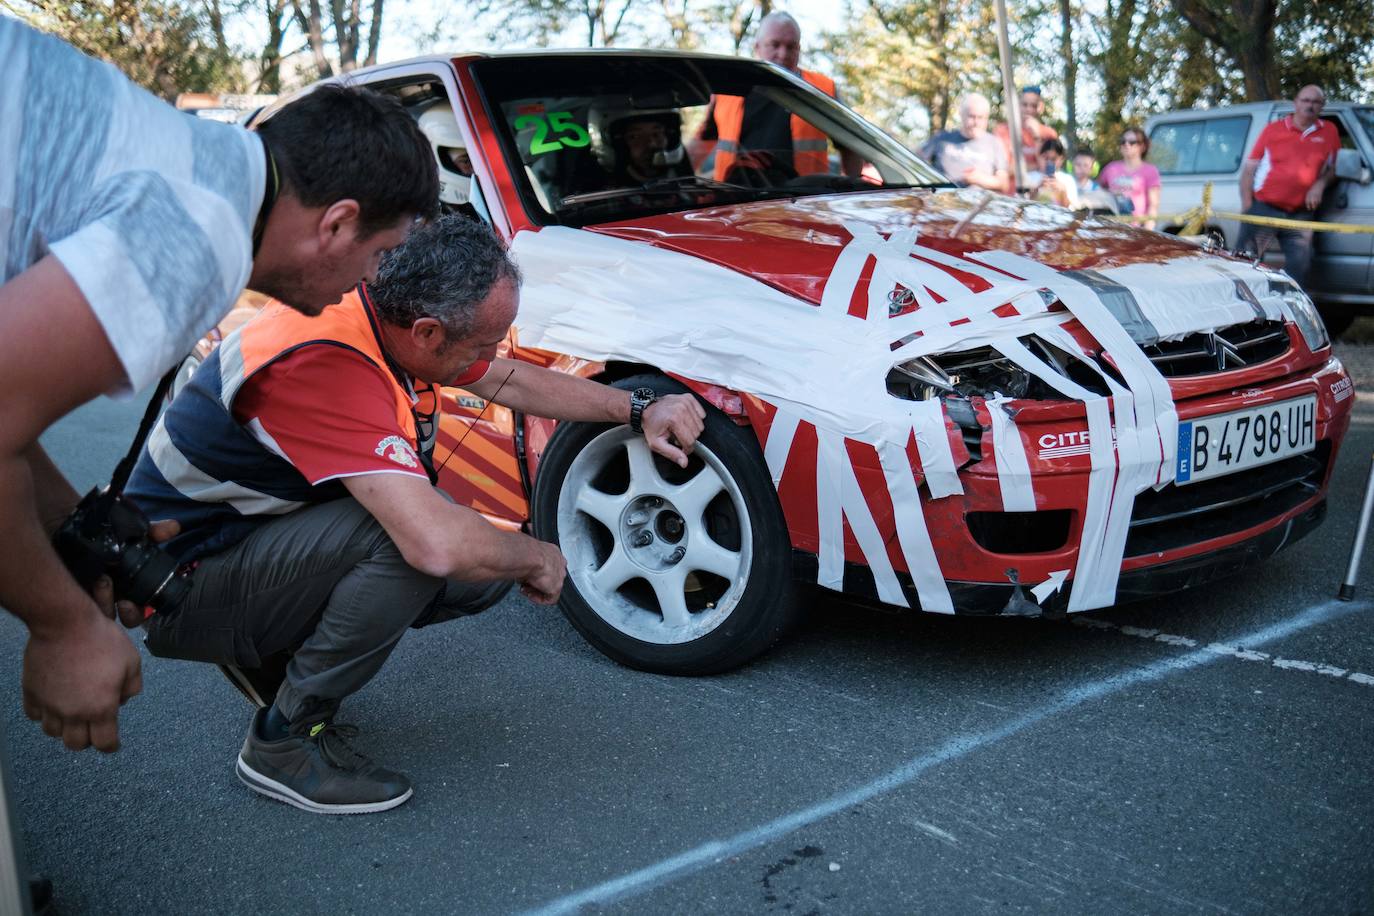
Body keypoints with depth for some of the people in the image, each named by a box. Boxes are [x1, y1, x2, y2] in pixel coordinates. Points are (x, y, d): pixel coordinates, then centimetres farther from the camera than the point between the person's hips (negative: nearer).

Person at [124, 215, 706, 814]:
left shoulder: (394, 318, -6)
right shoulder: (325, 364, -35)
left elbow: (510, 382, 12)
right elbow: (438, 544, -43)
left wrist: (638, 410, 7)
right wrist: (539, 559, -23)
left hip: (270, 540, 9)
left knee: (492, 560, -2)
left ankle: (272, 653, 13)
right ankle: (285, 740, -11)